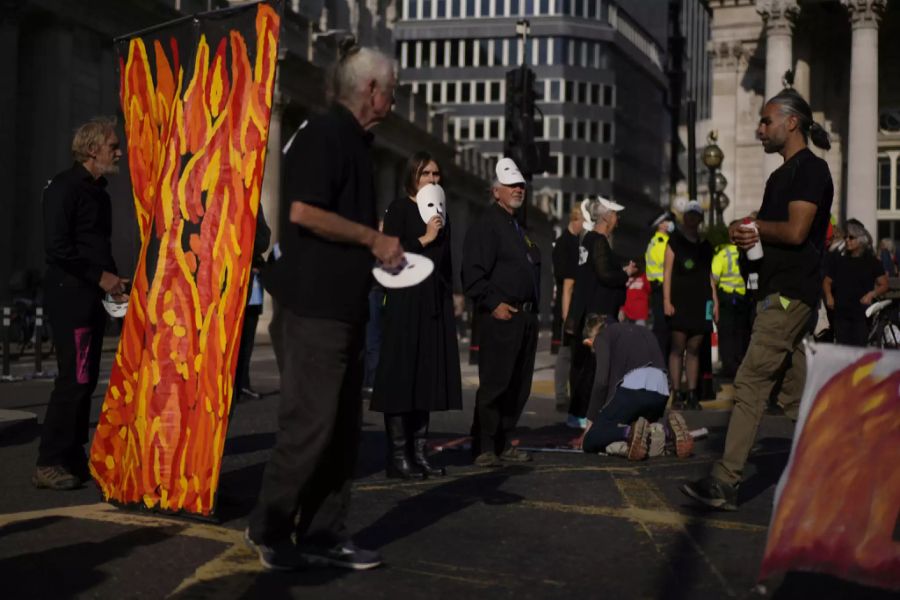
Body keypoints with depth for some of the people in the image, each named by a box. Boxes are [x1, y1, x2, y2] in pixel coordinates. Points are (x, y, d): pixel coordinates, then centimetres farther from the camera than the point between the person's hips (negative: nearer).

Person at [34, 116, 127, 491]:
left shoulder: (98, 191, 18)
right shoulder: (65, 187, -9)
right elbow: (55, 246, -17)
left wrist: (112, 279, 7)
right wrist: (100, 276, -15)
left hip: (91, 297, 9)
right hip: (69, 295, -9)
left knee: (85, 379, 9)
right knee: (75, 379, -11)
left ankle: (72, 458, 15)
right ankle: (49, 464, -5)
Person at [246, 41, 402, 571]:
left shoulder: (356, 141, 19)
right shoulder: (324, 135, -11)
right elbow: (303, 212, -22)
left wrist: (381, 249, 12)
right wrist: (374, 238, -14)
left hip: (346, 303, 10)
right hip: (316, 303, -10)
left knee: (343, 427, 11)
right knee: (311, 422, -5)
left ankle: (324, 535, 18)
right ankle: (269, 529, 10)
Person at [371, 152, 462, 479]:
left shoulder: (441, 211, 18)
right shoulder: (399, 209, 0)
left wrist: (449, 298, 16)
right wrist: (424, 240, -13)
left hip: (437, 304, 7)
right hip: (406, 301, -6)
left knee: (428, 376, 6)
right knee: (402, 375, -6)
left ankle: (418, 451, 11)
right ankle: (398, 455, -3)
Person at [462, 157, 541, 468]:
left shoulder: (518, 227, 22)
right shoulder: (486, 224, -6)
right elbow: (473, 273, -14)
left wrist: (533, 308, 18)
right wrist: (493, 304, -19)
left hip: (526, 317, 9)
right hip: (500, 316, -9)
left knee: (519, 386, 10)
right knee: (494, 384, -8)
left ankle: (502, 442, 18)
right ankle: (484, 448, -2)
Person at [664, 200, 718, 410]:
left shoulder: (706, 244, 16)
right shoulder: (675, 241, 5)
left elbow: (709, 274, 19)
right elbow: (668, 272, -1)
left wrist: (715, 300, 10)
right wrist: (666, 300, -9)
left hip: (700, 301, 4)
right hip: (680, 300, -4)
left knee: (694, 349, 4)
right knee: (678, 348, -5)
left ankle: (692, 395, 6)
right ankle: (677, 394, -4)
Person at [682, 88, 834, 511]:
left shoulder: (811, 168, -9)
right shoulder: (781, 175, 22)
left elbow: (795, 231, -19)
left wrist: (754, 226, -3)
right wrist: (748, 236, 0)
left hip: (789, 293, -10)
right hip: (780, 292, 10)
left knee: (751, 384, -13)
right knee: (796, 392, 11)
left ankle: (724, 483, -13)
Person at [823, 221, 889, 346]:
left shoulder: (872, 262, 4)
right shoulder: (839, 260, 11)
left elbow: (884, 285, 6)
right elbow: (827, 281, 16)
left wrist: (872, 294, -13)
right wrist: (828, 295, -4)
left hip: (862, 313, -2)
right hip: (841, 312, 2)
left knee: (859, 346, -6)